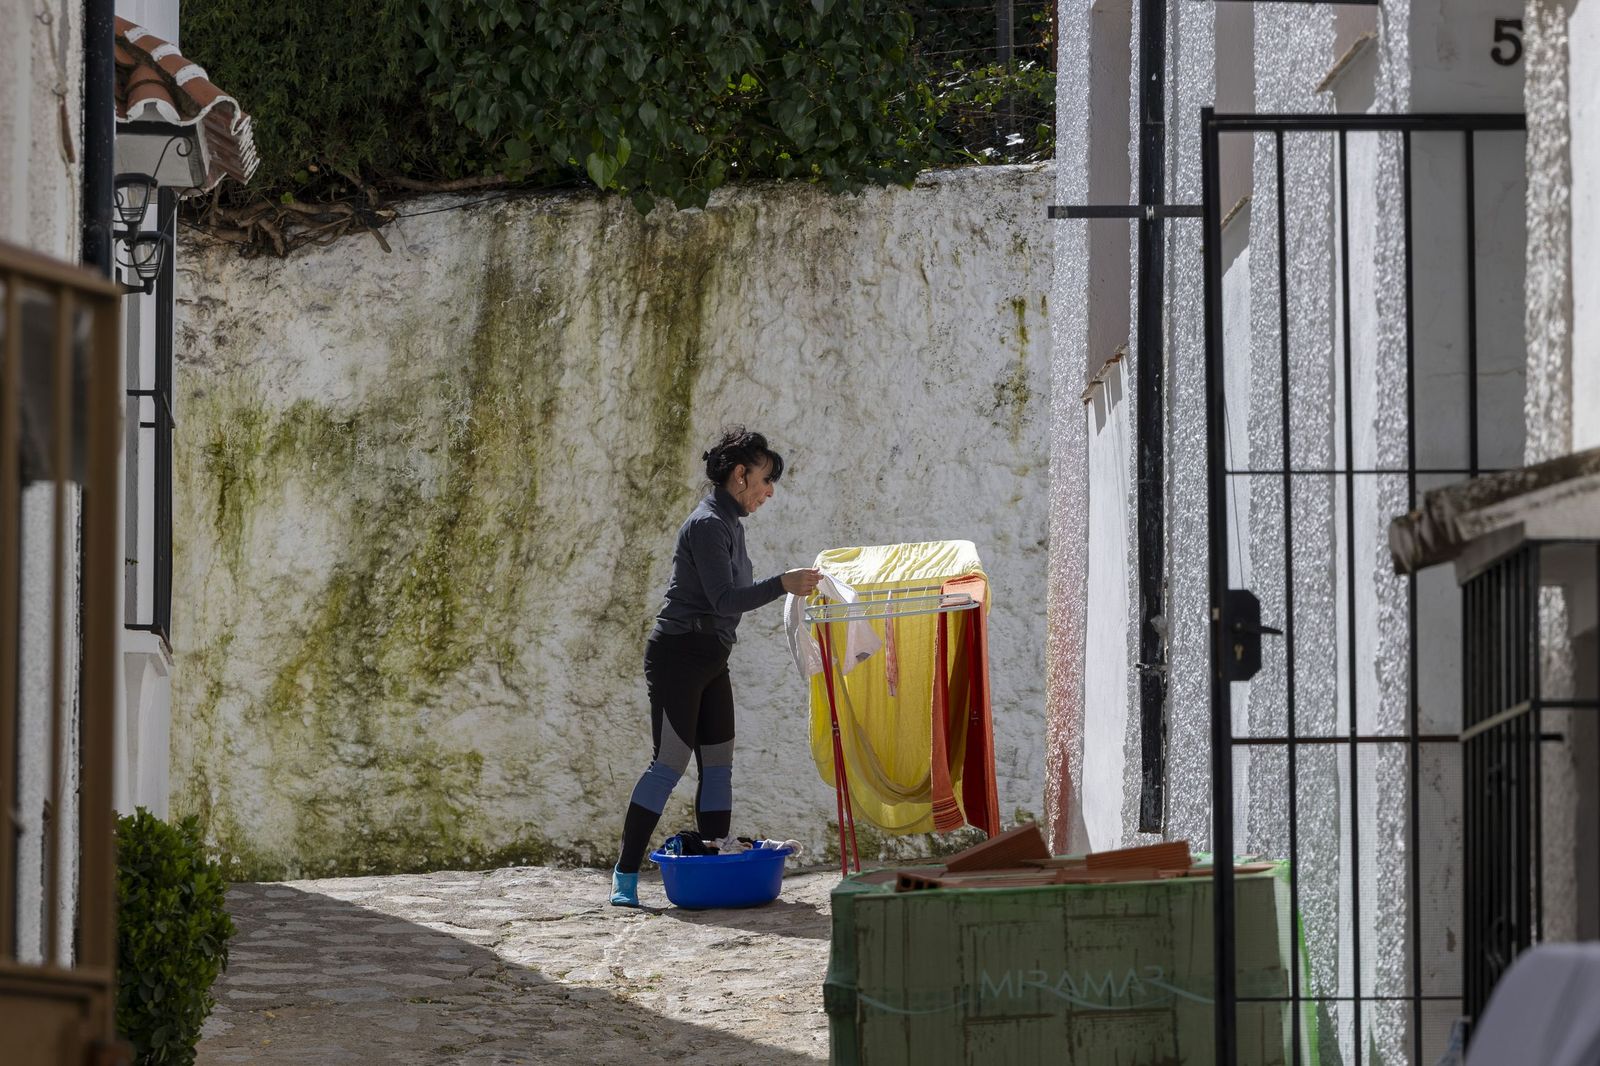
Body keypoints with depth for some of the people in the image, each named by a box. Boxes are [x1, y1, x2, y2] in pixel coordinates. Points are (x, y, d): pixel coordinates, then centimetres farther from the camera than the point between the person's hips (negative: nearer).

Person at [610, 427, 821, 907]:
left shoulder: (729, 524, 15)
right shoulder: (707, 525, -15)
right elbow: (724, 599, -23)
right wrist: (782, 584, -27)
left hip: (710, 660, 10)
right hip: (678, 655, -10)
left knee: (718, 764, 5)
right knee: (669, 763, -11)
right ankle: (625, 875, -10)